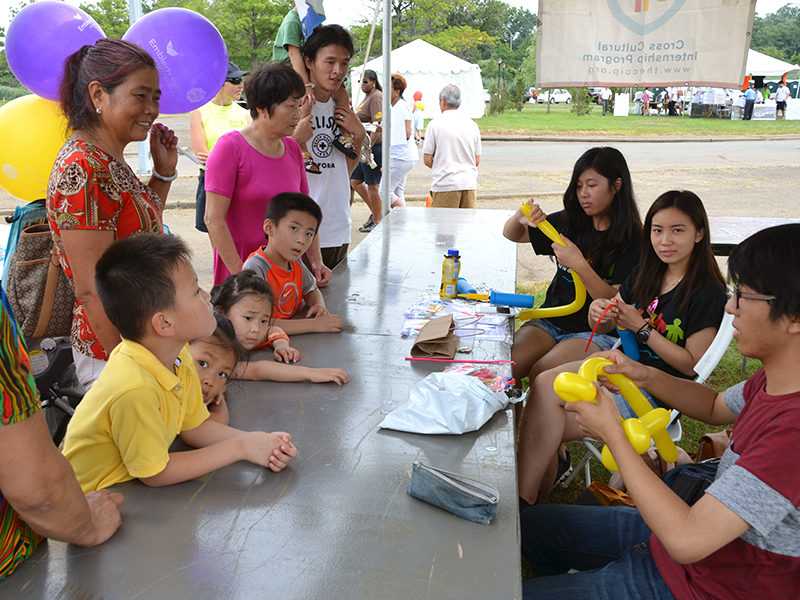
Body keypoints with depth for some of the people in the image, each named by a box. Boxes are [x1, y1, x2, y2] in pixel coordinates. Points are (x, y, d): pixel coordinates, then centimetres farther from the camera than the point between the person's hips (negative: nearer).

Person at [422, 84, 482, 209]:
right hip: (469, 183, 4)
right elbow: (477, 161, 12)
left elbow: (427, 160, -2)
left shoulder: (435, 124, -3)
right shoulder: (472, 124, 9)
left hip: (445, 184, -4)